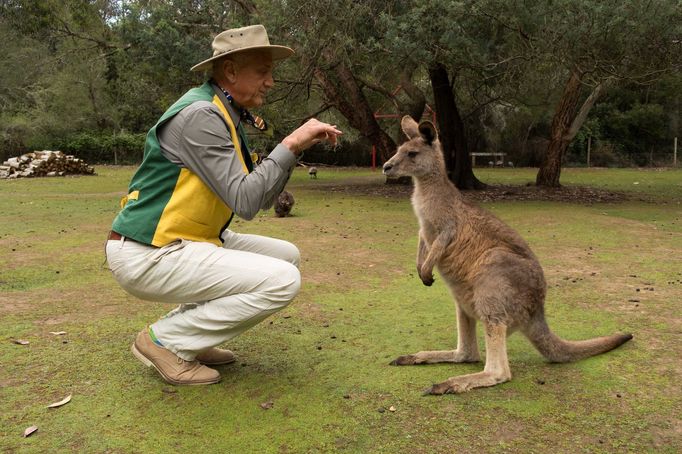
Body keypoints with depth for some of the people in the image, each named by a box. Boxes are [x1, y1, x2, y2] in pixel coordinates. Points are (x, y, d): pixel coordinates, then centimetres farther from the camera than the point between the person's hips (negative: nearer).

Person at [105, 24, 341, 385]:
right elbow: (245, 201, -24)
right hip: (146, 255, -10)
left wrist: (296, 146, 1)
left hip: (186, 242, 10)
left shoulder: (228, 116, 12)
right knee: (282, 281, -18)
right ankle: (164, 340, -4)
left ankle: (188, 331, 11)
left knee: (287, 256, 11)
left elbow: (258, 199, 11)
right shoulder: (200, 115, -18)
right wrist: (290, 145, -20)